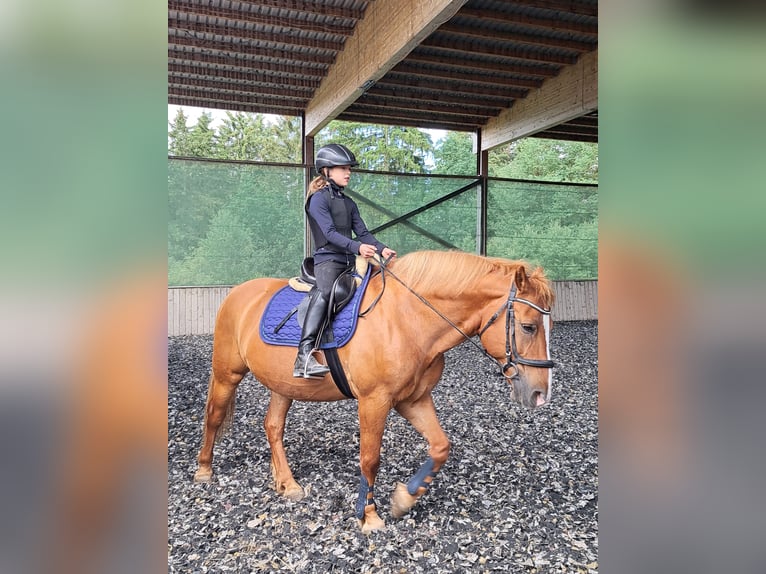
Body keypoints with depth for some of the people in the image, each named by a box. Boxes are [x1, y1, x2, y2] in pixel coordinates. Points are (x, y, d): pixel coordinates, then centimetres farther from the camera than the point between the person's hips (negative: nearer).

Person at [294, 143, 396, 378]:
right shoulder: (318, 199, -2)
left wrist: (381, 248, -4)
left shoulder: (349, 203, 21)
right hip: (328, 259, -9)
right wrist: (357, 247, -27)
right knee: (324, 293, -32)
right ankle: (304, 356, -40)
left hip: (350, 261, 9)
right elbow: (329, 232, -14)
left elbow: (362, 232, 14)